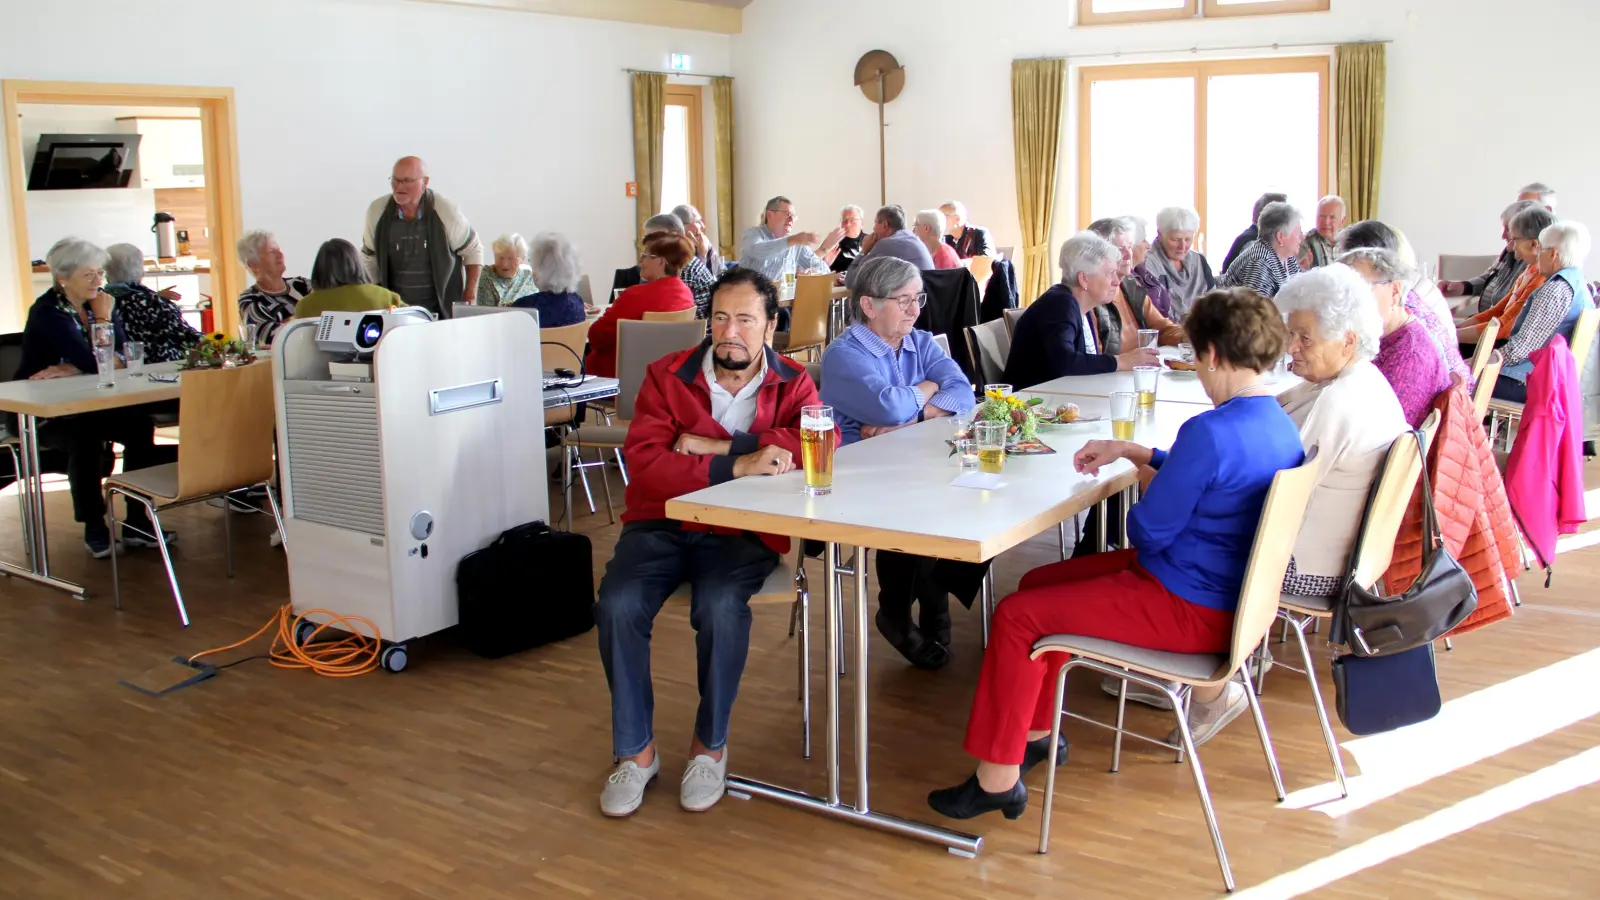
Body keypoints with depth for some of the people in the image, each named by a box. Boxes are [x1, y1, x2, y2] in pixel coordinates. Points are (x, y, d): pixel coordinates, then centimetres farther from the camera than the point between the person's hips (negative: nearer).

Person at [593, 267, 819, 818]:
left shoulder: (792, 385, 4)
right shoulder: (667, 376, 2)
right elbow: (643, 460, -13)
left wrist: (711, 445, -20)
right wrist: (736, 466, -25)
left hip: (744, 531, -1)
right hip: (662, 523, 2)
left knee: (720, 605, -32)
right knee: (618, 604, -25)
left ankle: (710, 745, -6)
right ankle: (635, 751, -4)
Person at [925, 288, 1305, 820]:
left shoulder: (1211, 431, -27)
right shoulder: (1279, 425, 3)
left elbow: (1149, 532, -21)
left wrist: (1139, 494, 0)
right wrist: (1130, 451, 17)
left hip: (1190, 612, -10)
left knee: (1015, 617, -7)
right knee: (1037, 583, 17)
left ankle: (997, 777, 3)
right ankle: (1037, 734, 27)